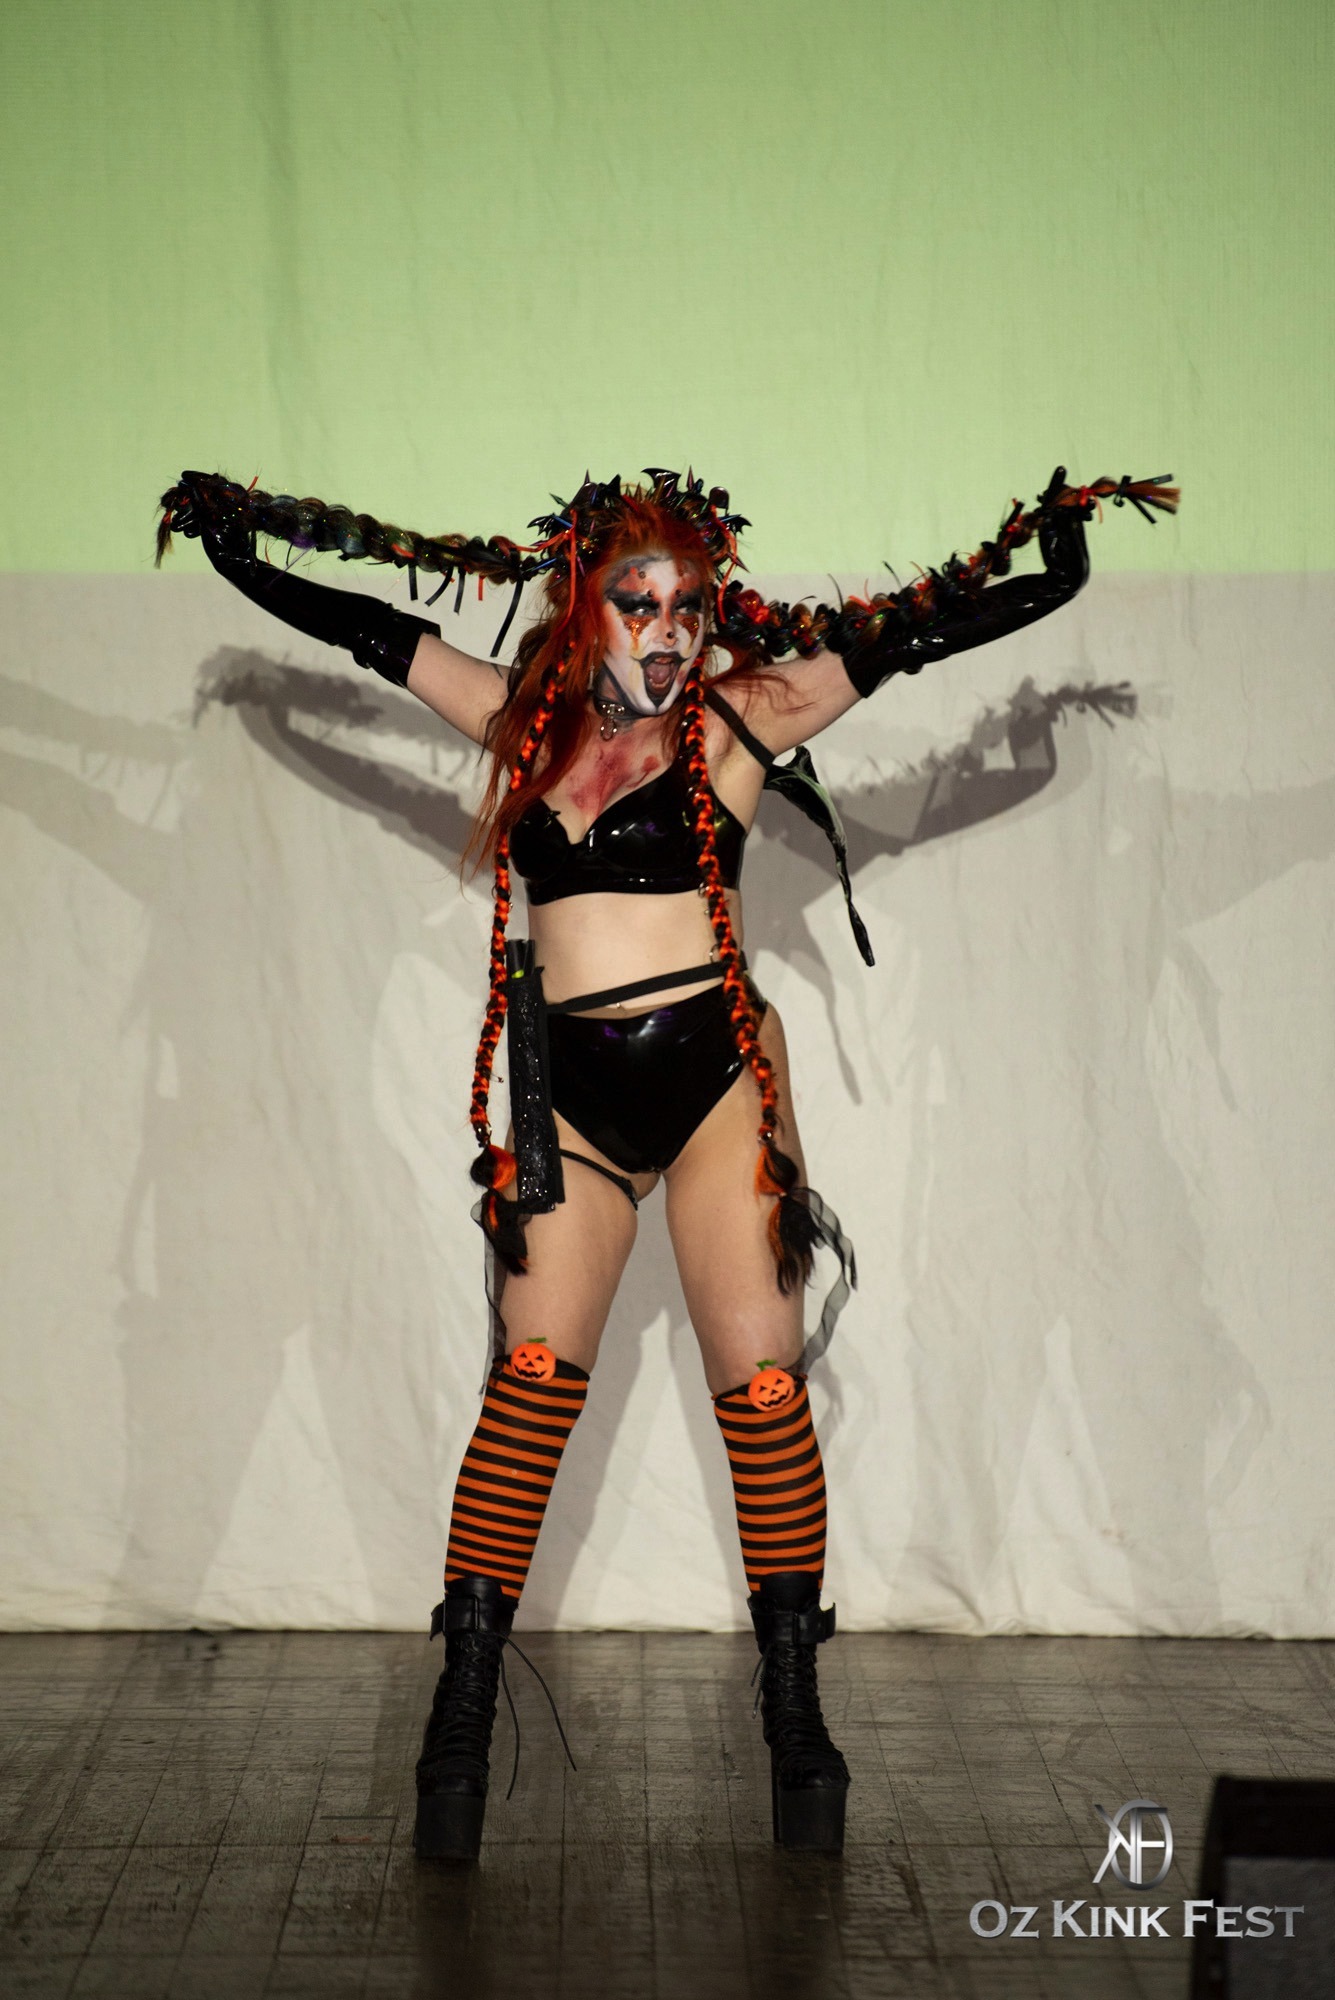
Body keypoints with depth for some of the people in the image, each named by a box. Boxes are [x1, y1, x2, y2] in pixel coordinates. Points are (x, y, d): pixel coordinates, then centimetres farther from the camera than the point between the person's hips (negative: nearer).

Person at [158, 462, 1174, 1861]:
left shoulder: (736, 718, 3)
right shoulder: (527, 721, 11)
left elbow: (903, 634, 4)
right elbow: (369, 631, 18)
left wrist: (1052, 565, 1)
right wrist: (233, 545, 21)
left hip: (714, 1070, -2)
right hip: (569, 1089, 2)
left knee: (761, 1386, -3)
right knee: (531, 1381, -6)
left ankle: (795, 1718, 7)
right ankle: (462, 1717, 0)